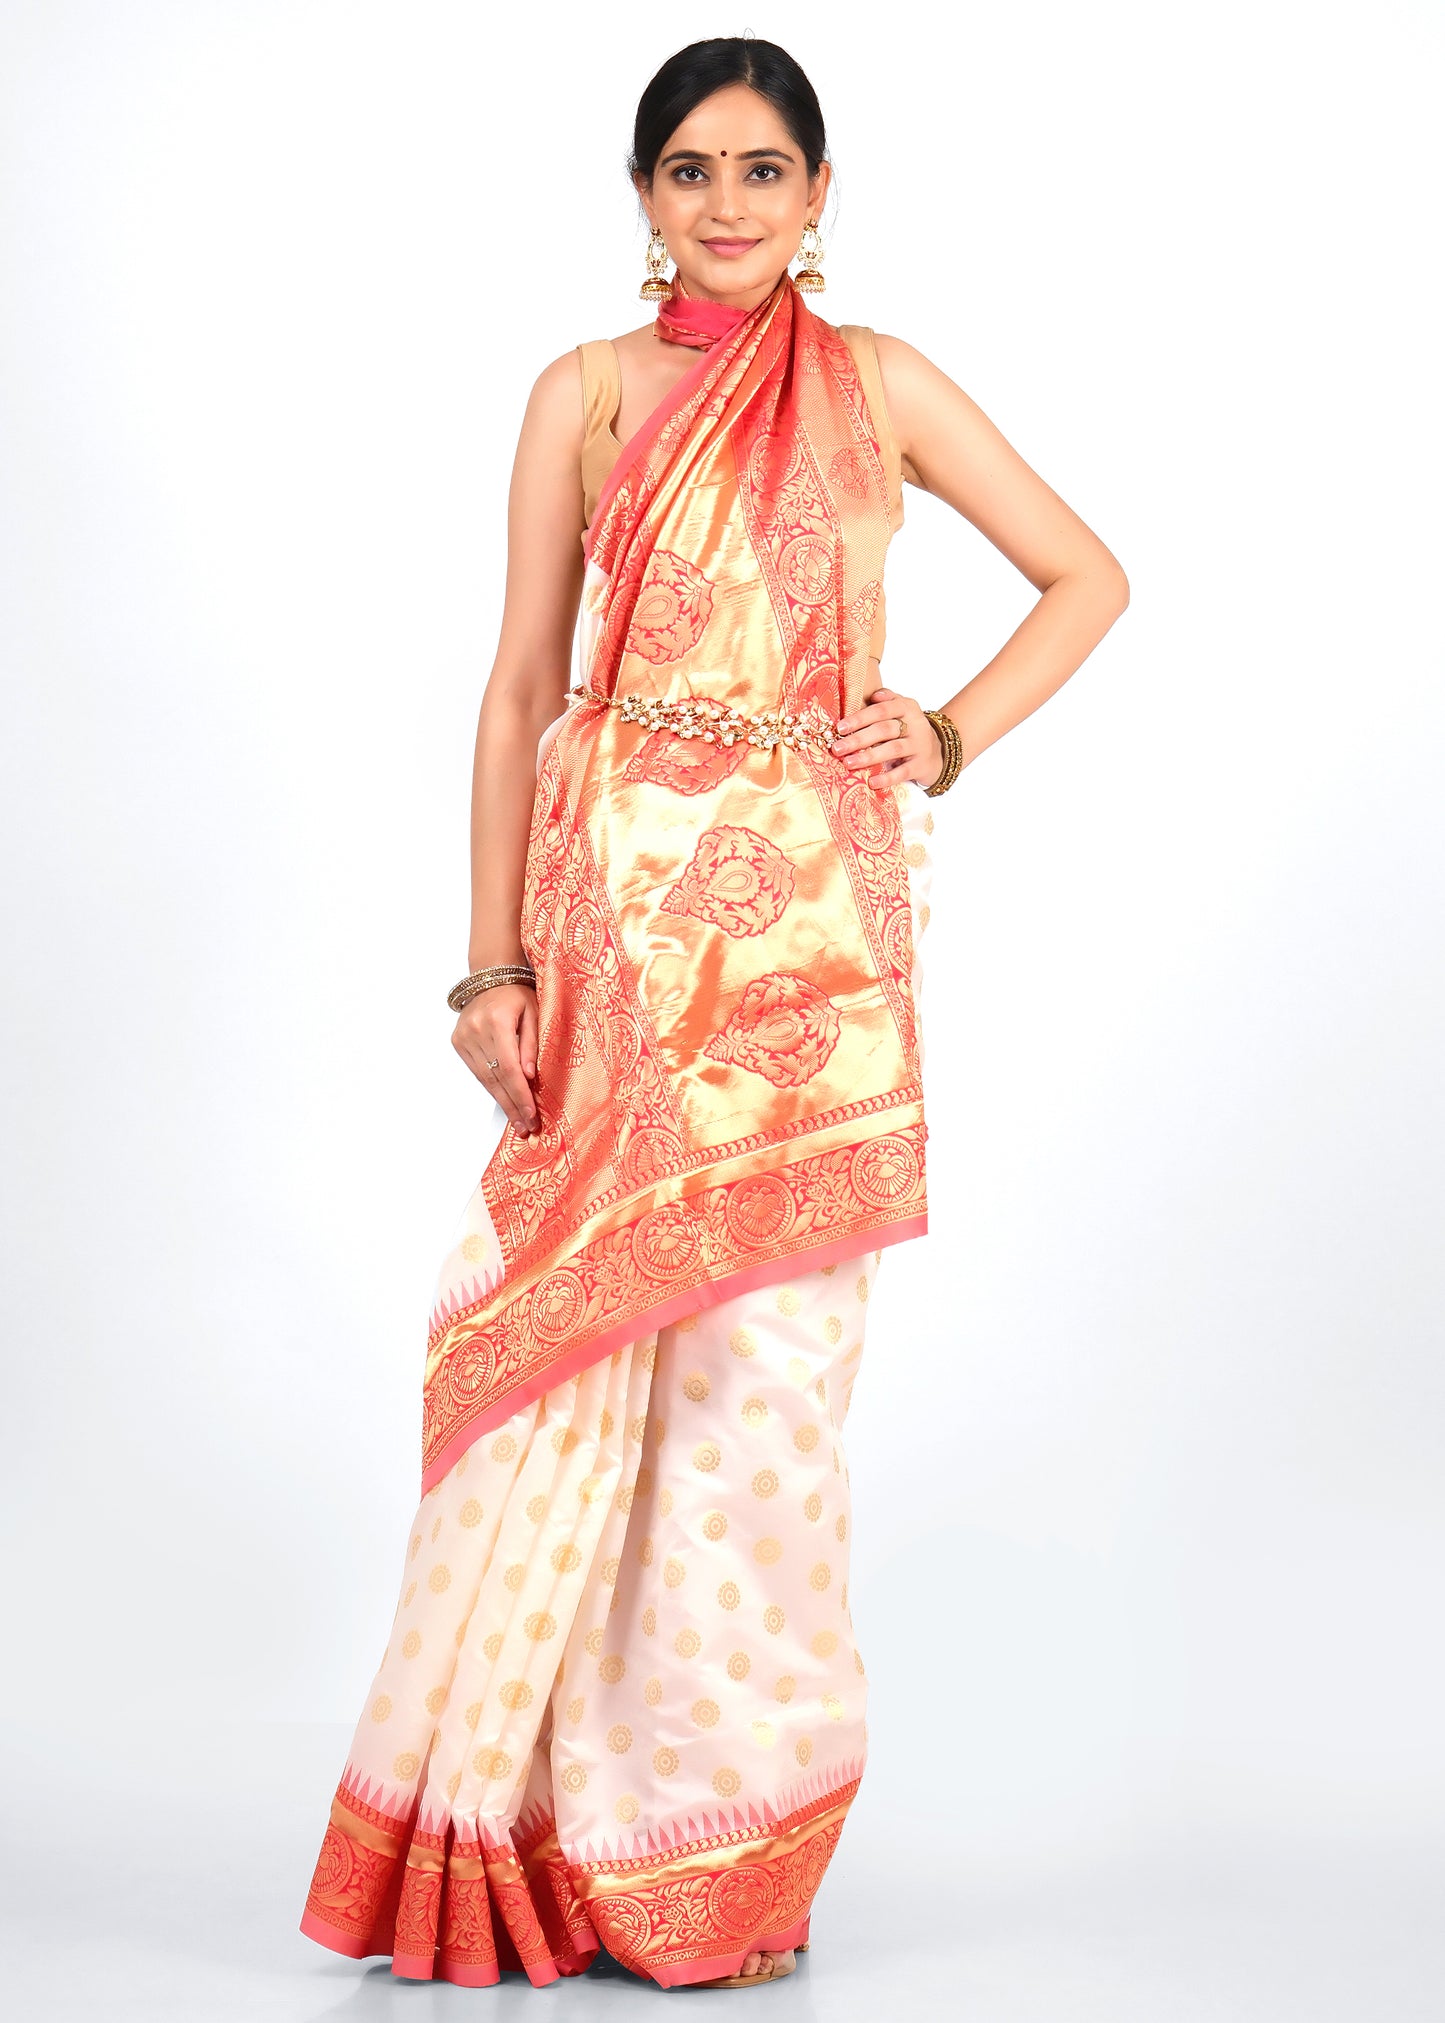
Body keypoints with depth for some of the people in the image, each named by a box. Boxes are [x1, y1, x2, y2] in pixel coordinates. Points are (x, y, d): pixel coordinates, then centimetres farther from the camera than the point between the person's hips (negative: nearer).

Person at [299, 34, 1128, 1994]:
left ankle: (718, 1849, 11)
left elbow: (1088, 577, 16)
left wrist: (949, 738, 2)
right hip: (616, 897, 1)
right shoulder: (586, 394, 9)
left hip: (807, 913, 0)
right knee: (566, 1332, -3)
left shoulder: (879, 387, 9)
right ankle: (546, 1833, 12)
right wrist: (494, 962, 1)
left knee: (762, 1344, -1)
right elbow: (520, 688, 7)